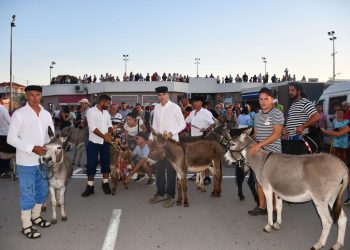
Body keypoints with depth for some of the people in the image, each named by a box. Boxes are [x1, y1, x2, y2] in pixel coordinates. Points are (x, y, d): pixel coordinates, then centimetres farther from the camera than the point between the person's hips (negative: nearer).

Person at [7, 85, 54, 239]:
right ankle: (26, 226, 18)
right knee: (28, 193, 3)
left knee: (42, 190, 17)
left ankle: (35, 216, 37)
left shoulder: (46, 114, 6)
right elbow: (11, 138, -13)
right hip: (26, 162, -6)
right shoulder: (19, 114, -10)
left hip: (43, 160, 6)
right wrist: (32, 148, -21)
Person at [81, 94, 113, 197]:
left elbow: (109, 125, 12)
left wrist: (109, 133, -9)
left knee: (106, 163, 10)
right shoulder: (91, 111, -10)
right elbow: (93, 128, -18)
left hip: (105, 142, 5)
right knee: (91, 164, 1)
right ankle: (90, 187, 11)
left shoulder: (106, 112, 10)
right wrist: (104, 136, -18)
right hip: (94, 142, -5)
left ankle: (105, 184, 23)